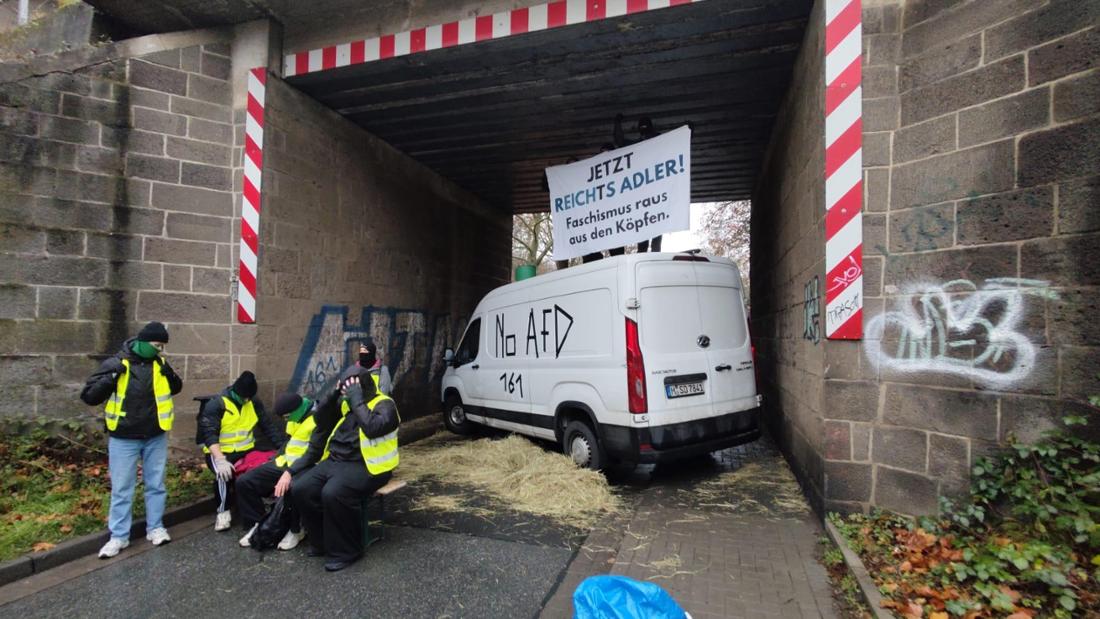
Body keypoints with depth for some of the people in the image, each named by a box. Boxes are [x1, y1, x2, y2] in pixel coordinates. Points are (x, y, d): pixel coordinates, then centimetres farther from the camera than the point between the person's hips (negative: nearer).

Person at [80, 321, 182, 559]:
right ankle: (119, 536, 19)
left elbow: (176, 388, 8)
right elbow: (88, 396, -9)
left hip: (156, 437, 3)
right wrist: (110, 377, -24)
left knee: (156, 484, 11)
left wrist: (168, 372, -11)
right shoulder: (116, 363, -10)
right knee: (121, 488, 6)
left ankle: (155, 528, 24)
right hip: (123, 439, -2)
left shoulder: (160, 364, -1)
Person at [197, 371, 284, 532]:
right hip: (220, 452, -4)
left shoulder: (254, 403, 4)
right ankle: (223, 512, -11)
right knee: (224, 474, -35)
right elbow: (209, 434, -20)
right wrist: (220, 460, -34)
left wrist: (284, 447, -9)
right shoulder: (216, 404, -11)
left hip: (246, 450, 4)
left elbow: (268, 427, 4)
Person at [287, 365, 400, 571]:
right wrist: (336, 392, -7)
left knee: (333, 493, -32)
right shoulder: (345, 403, 14)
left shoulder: (384, 405, -10)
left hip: (365, 466, -8)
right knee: (300, 488, -13)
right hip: (336, 461, 8)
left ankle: (345, 550, -11)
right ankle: (322, 542, 6)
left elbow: (373, 428, -29)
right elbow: (320, 417, 3)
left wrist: (356, 399, -22)